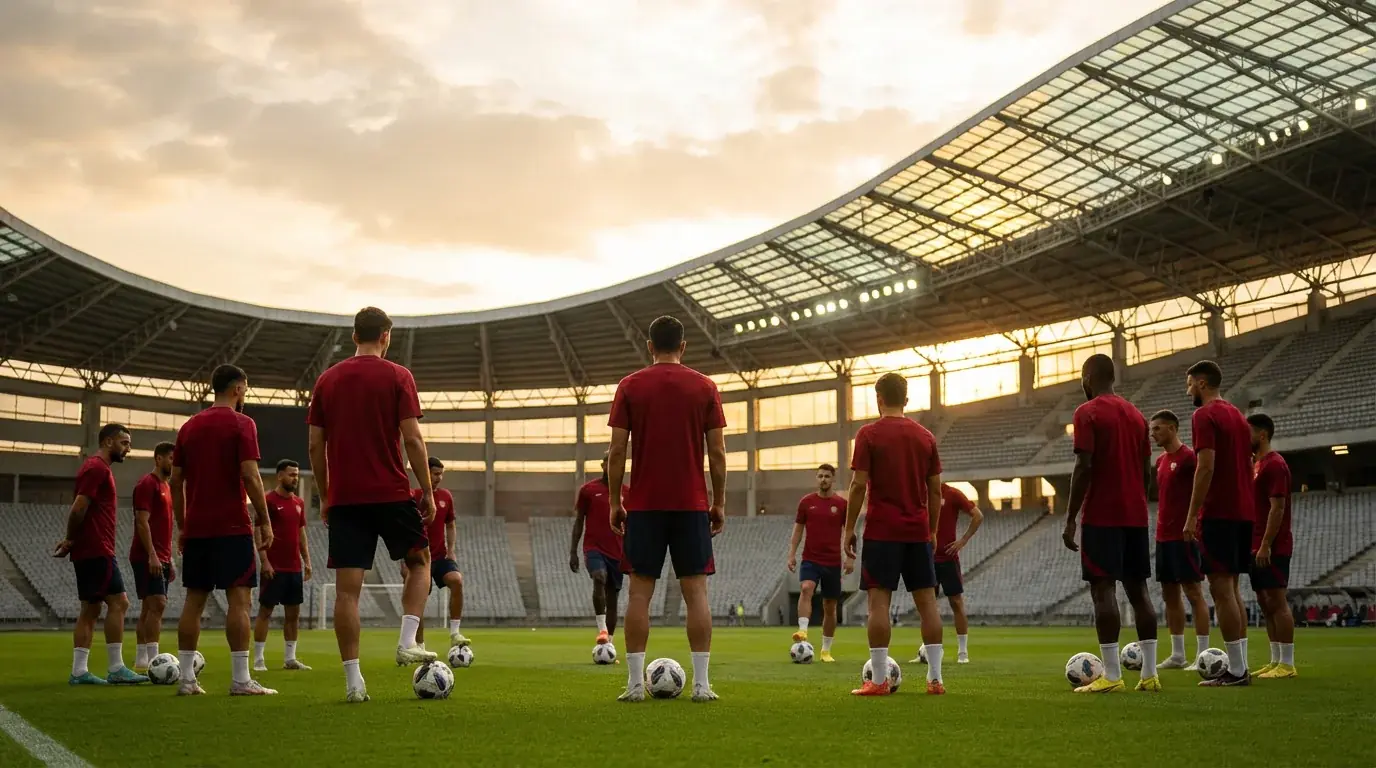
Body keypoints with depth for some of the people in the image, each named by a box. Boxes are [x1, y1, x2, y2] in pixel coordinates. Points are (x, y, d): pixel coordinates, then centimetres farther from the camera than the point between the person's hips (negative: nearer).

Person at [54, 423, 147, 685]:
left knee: (91, 609, 8)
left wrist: (71, 540, 10)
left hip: (88, 552, 10)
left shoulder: (96, 468, 21)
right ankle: (116, 669, -9)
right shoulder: (97, 468, -11)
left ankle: (79, 671, 7)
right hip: (97, 551, -10)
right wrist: (71, 541, -7)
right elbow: (79, 508, -19)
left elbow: (79, 510, 21)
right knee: (118, 602, -10)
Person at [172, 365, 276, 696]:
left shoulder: (189, 426, 13)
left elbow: (176, 481, 13)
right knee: (239, 597, -6)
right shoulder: (241, 424, -5)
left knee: (194, 599, 8)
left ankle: (186, 679, 8)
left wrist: (182, 526, 18)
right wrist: (264, 520, -6)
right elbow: (250, 476, -13)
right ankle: (240, 680, -9)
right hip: (232, 527, -6)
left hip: (196, 529, 6)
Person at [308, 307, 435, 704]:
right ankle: (408, 642, 6)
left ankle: (353, 680, -1)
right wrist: (428, 491, 0)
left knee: (347, 588, 1)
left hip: (343, 497, 3)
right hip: (392, 493, -3)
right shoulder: (397, 377, -2)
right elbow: (412, 439, -8)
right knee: (420, 560, 20)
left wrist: (324, 497, 16)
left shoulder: (326, 380, 8)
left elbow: (316, 445, 8)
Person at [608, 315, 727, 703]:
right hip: (692, 504, 0)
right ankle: (701, 684, 0)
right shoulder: (705, 387, 3)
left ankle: (635, 684, 2)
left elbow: (617, 450, -2)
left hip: (644, 505, 0)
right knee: (695, 590, 2)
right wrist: (719, 503, 7)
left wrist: (614, 501, 5)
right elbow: (717, 452, 0)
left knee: (639, 591, 3)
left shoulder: (629, 386, 2)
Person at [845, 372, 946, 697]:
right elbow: (936, 490, 9)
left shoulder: (869, 434, -4)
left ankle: (879, 680, -6)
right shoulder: (926, 436, 8)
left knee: (879, 600, -3)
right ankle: (935, 678, 5)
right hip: (918, 531, 4)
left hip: (882, 531, -4)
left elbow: (858, 485, -9)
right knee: (927, 600, 6)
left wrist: (849, 528, -2)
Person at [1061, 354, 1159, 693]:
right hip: (1136, 516, 7)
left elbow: (1084, 467, -14)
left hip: (1101, 517, -7)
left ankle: (1112, 676, -10)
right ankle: (1149, 673, 7)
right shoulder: (1136, 414, 15)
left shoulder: (1087, 413, -6)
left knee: (1103, 590, -7)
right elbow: (1145, 469, 15)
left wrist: (1070, 519, -10)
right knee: (1138, 589, 8)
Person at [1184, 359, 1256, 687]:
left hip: (1218, 514, -9)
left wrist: (1192, 515, -16)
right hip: (1243, 512, 9)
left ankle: (1235, 670, -7)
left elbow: (1206, 467, -18)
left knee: (1221, 588, -7)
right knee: (1231, 587, 13)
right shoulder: (1238, 415, 18)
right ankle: (1240, 666, 14)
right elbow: (1248, 467, 19)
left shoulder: (1204, 415, -10)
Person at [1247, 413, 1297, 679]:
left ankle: (1287, 664, -6)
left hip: (1272, 547, -10)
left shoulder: (1275, 465, -12)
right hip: (1256, 546, 10)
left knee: (1277, 602, -8)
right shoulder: (1257, 464, 18)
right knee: (1266, 603, 10)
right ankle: (1276, 661, 13)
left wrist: (1265, 545, -21)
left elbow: (1277, 508, -18)